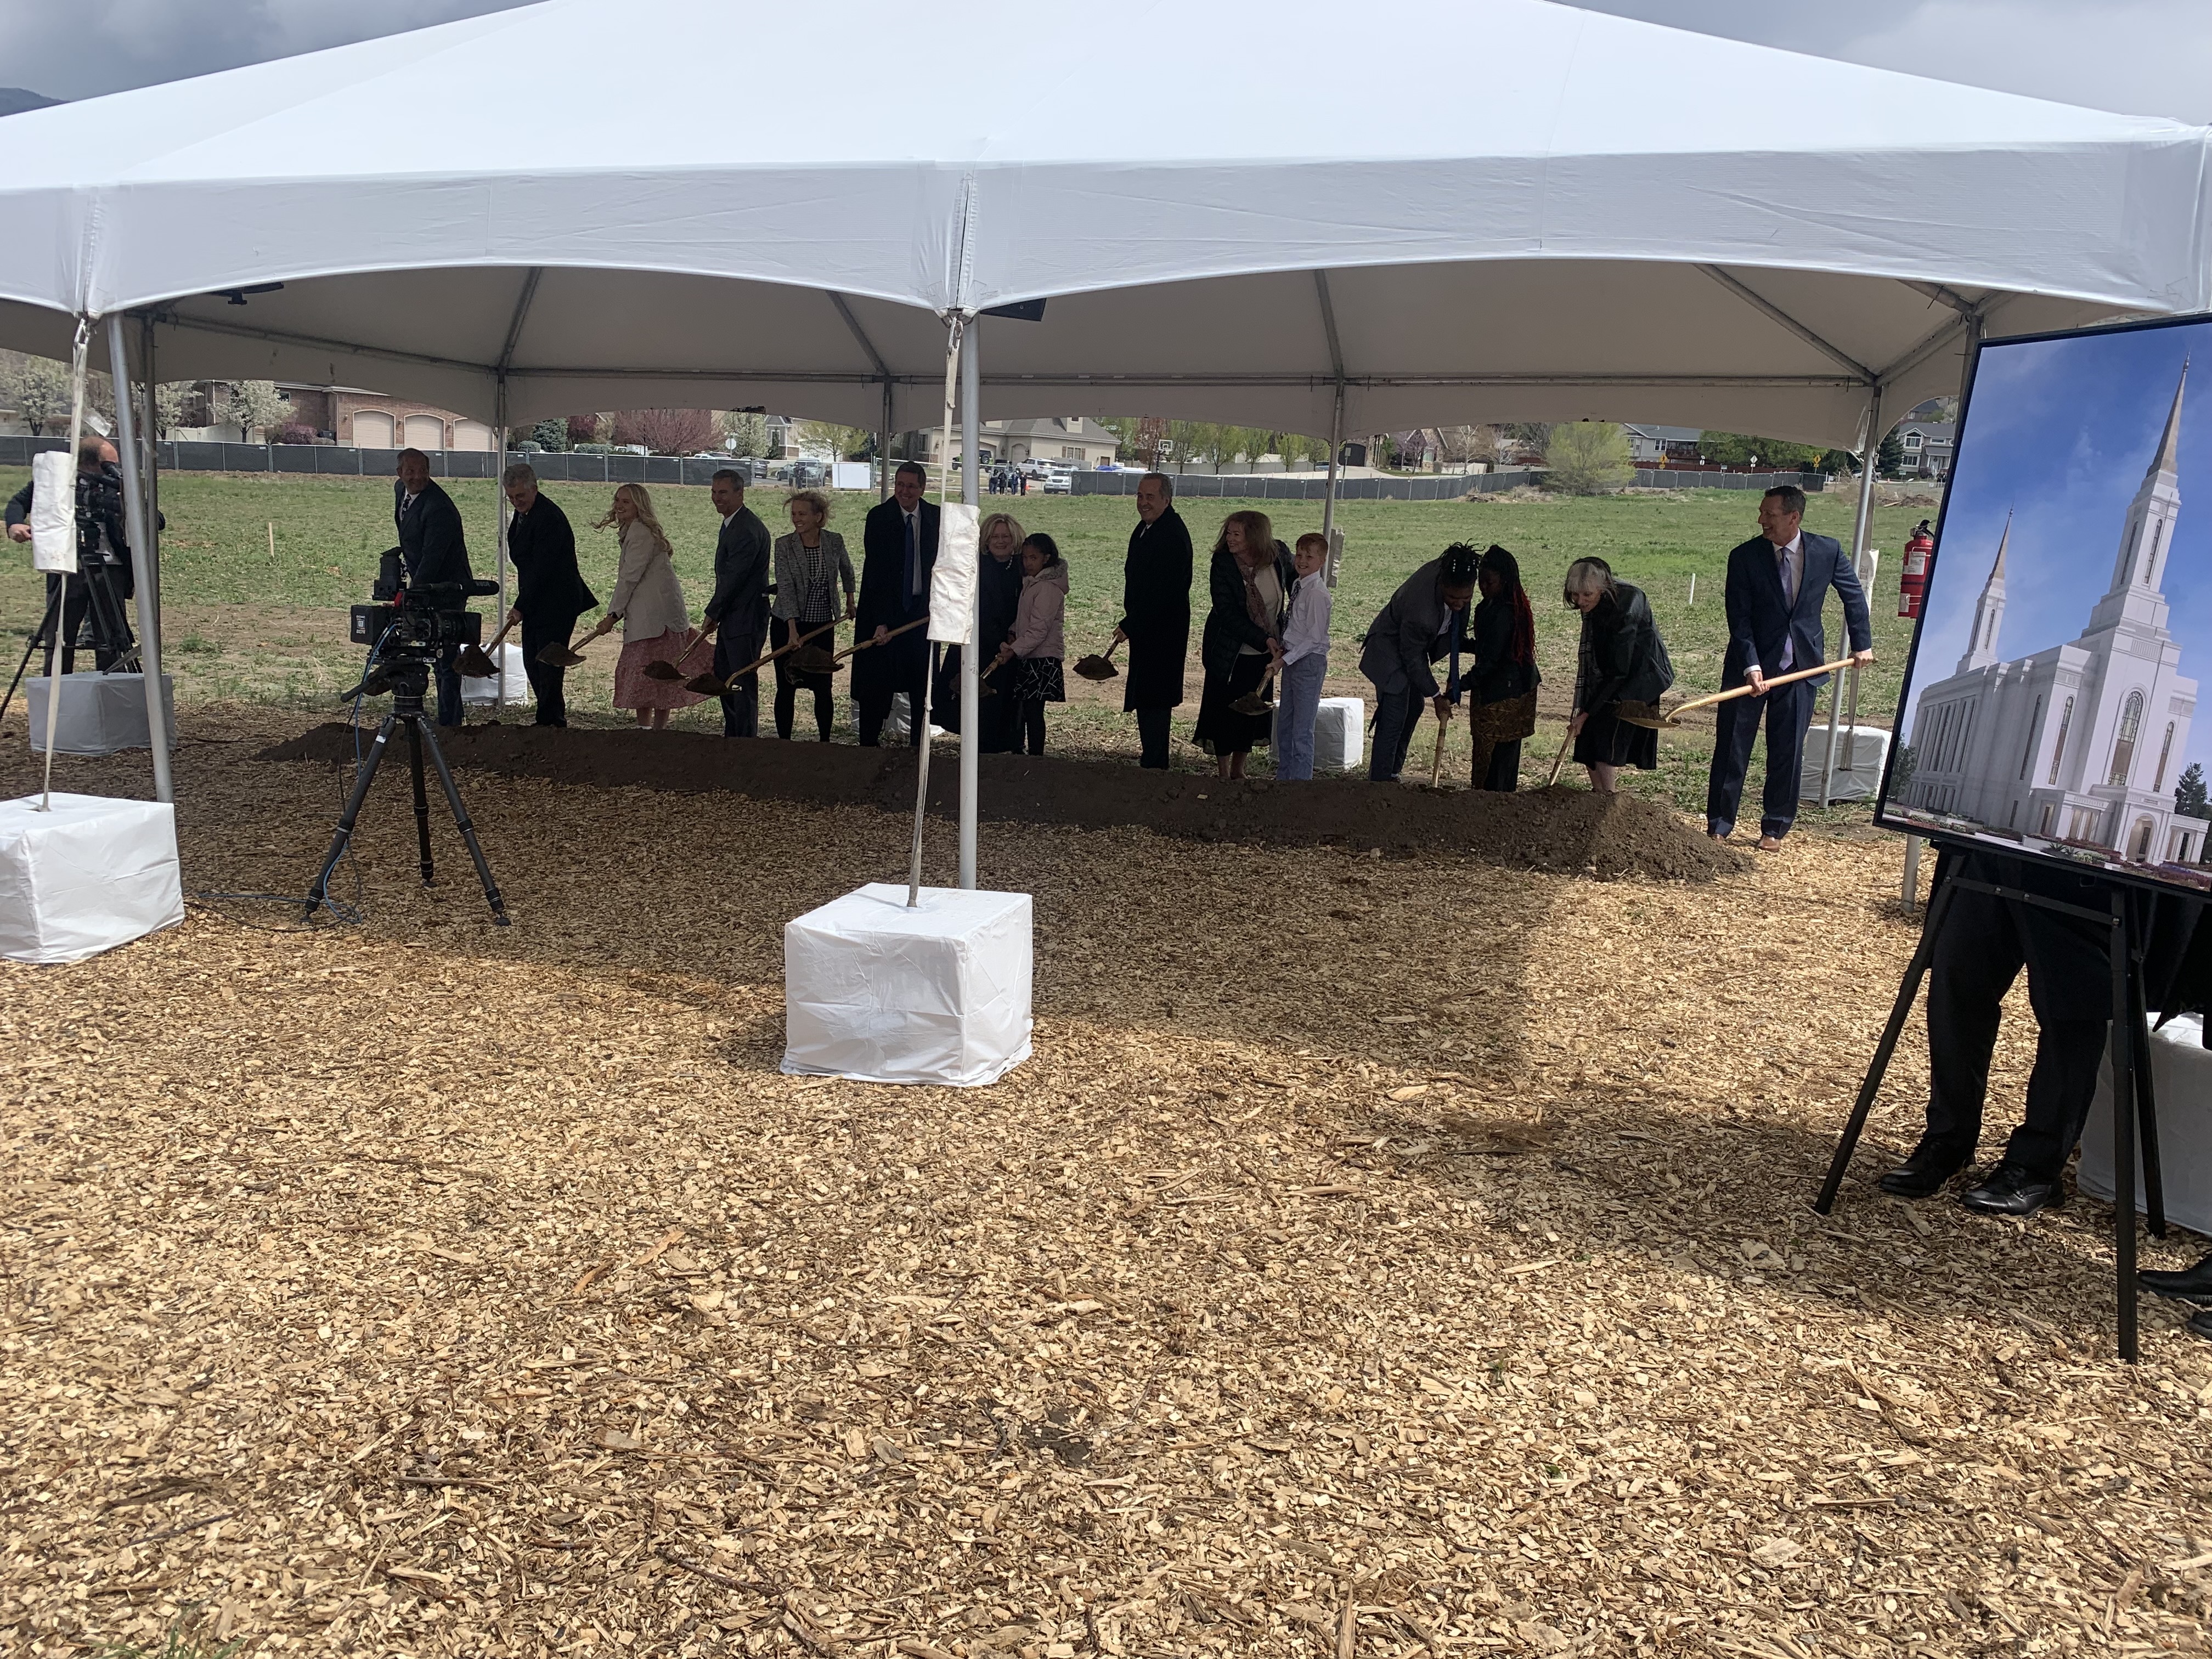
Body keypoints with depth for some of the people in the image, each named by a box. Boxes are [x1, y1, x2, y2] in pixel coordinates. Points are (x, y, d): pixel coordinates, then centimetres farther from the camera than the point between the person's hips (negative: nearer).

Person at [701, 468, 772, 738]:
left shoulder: (748, 529, -19)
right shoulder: (730, 524, 15)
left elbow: (733, 577, -20)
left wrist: (712, 613, -10)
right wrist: (716, 613, 11)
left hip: (745, 618, -11)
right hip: (731, 616, 11)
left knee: (744, 681, -5)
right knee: (723, 677, 18)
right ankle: (731, 736, 29)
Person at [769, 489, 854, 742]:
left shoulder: (834, 541, -3)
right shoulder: (784, 545, -10)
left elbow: (846, 569, 19)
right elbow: (785, 587, -17)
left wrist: (850, 600, 27)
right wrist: (793, 629, -25)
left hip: (822, 625, 1)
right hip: (787, 624, -1)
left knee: (824, 688, 2)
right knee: (786, 687, 3)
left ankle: (825, 741, 16)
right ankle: (784, 742, 13)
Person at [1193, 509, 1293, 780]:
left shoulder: (1280, 554, -9)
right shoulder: (1222, 565, -19)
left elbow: (1296, 584, 12)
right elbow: (1228, 615, -22)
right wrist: (1265, 640, -26)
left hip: (1264, 653, 4)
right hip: (1229, 652, -4)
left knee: (1253, 708, 11)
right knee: (1225, 709, 3)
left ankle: (1239, 770, 25)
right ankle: (1223, 772, 16)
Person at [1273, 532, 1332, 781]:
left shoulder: (1317, 593, -18)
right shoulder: (1298, 586, 9)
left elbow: (1315, 638, -20)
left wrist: (1286, 659, -19)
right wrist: (1283, 651, 8)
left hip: (1309, 661, -9)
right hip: (1292, 660, 9)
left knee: (1302, 730, -4)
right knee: (1284, 725, 17)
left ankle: (1300, 780, 4)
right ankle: (1284, 777, 28)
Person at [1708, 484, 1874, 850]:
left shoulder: (1828, 550, -4)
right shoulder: (1744, 556, -9)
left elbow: (1853, 594, 12)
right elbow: (1739, 618, -11)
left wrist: (1862, 642, 14)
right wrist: (1751, 666, -20)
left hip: (1801, 666, 1)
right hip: (1750, 666, -1)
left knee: (1788, 751, 6)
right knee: (1731, 749, 2)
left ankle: (1774, 829, 18)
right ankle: (1719, 827, 12)